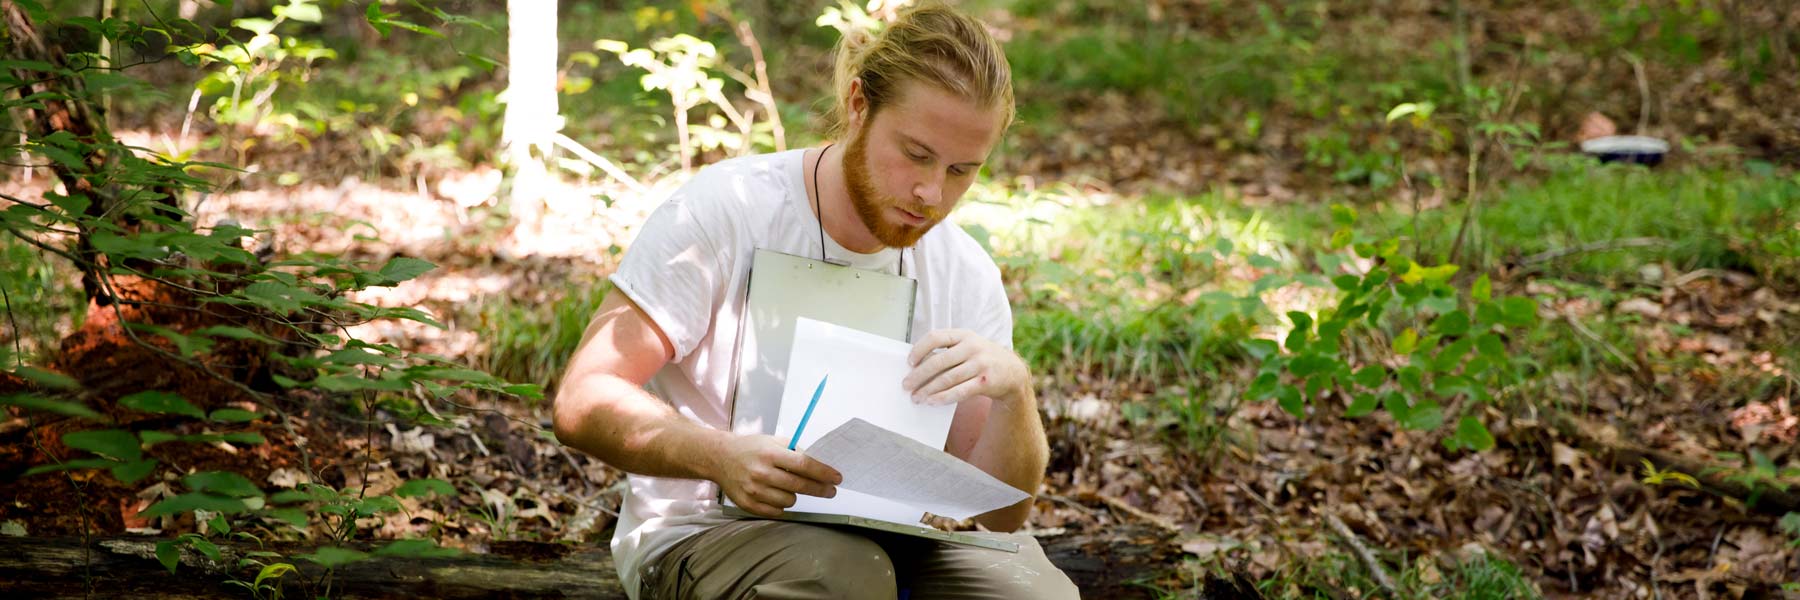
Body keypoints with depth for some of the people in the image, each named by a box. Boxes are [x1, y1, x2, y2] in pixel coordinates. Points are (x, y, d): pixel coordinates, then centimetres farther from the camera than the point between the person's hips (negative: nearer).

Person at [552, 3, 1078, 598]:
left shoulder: (968, 277, 3)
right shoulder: (724, 212, -10)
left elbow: (1002, 511, 0)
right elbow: (584, 403, -16)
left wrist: (1013, 388, -21)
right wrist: (721, 455, -34)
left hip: (878, 541, 4)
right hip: (698, 540, -4)